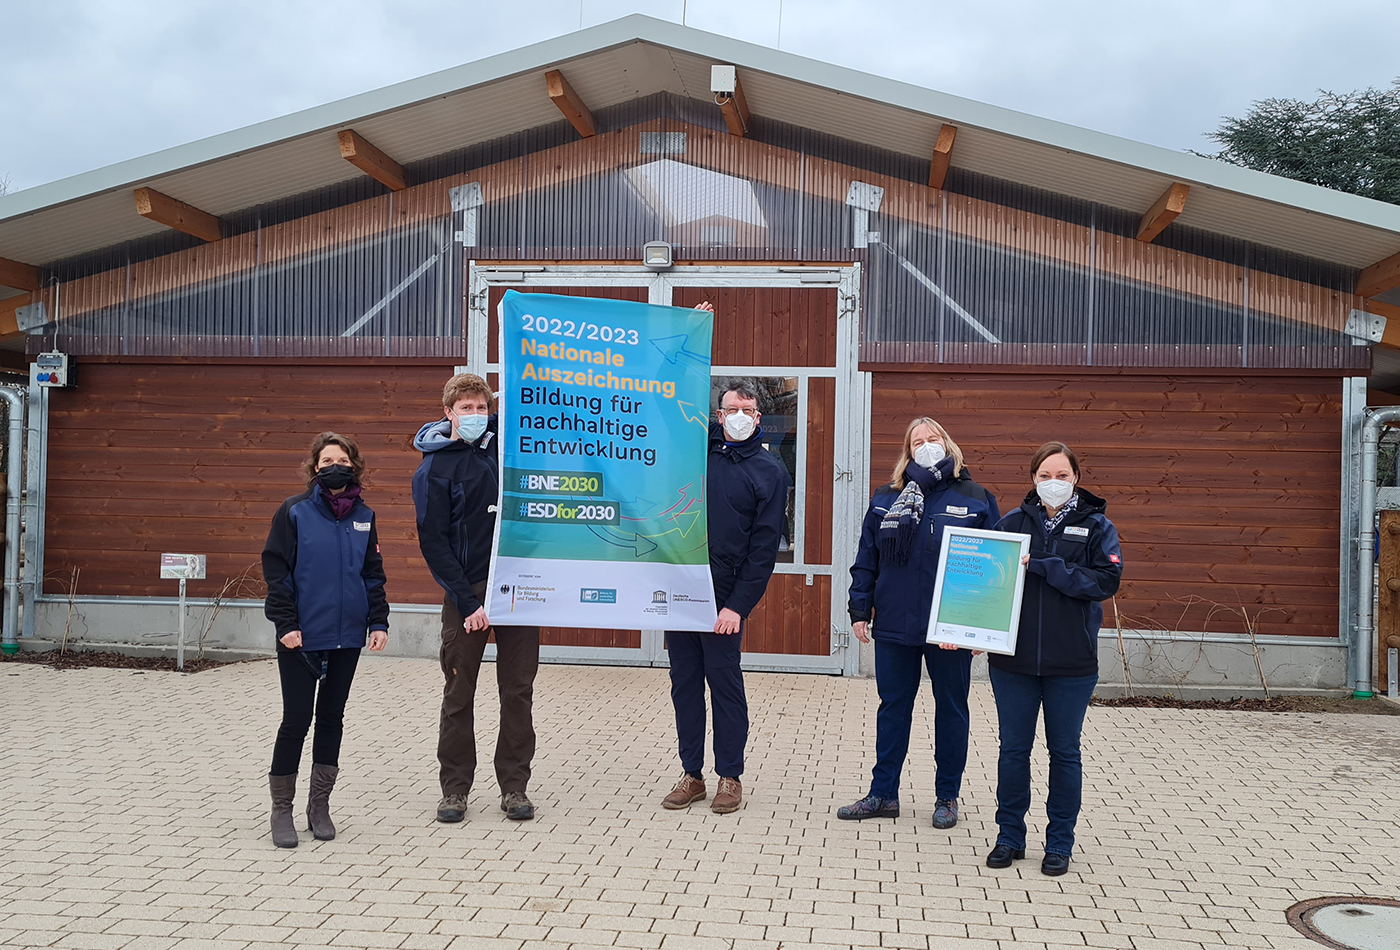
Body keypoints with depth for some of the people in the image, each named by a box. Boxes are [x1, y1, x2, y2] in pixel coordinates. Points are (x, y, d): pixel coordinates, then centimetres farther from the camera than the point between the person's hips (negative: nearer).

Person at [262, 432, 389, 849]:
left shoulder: (363, 516, 7)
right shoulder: (294, 511, -5)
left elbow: (373, 573, 12)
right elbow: (276, 570, -6)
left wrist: (378, 621, 4)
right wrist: (286, 623, -13)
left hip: (347, 636, 4)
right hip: (301, 637, -4)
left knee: (331, 717, 11)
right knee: (296, 719, 0)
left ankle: (319, 804, 23)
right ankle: (281, 809, 14)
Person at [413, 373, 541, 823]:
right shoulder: (433, 469, -3)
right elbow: (433, 542, -7)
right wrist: (466, 602, -13)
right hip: (467, 590, -3)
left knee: (518, 691, 6)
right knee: (459, 693, 4)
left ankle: (514, 786, 15)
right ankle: (454, 788, 16)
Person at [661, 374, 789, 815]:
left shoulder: (769, 472, 1)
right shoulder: (699, 445, 9)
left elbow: (764, 547, -5)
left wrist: (738, 605, -11)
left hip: (723, 594, -4)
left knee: (724, 679, 1)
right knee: (684, 679, 8)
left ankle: (730, 777, 14)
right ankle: (691, 774, 19)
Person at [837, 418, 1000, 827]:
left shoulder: (975, 499, -1)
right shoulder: (887, 498, 5)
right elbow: (866, 559, 7)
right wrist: (860, 610, 0)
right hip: (894, 626, 2)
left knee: (951, 709, 10)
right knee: (892, 708, 10)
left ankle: (947, 797, 24)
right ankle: (883, 794, 22)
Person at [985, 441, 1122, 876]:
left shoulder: (1096, 526, 0)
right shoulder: (1012, 523, 4)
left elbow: (1106, 580, -13)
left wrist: (1042, 566, -18)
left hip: (1072, 661, -1)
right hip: (1013, 657, 1)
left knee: (1064, 751, 10)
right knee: (1013, 749, 9)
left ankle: (1060, 841, 23)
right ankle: (1010, 836, 23)